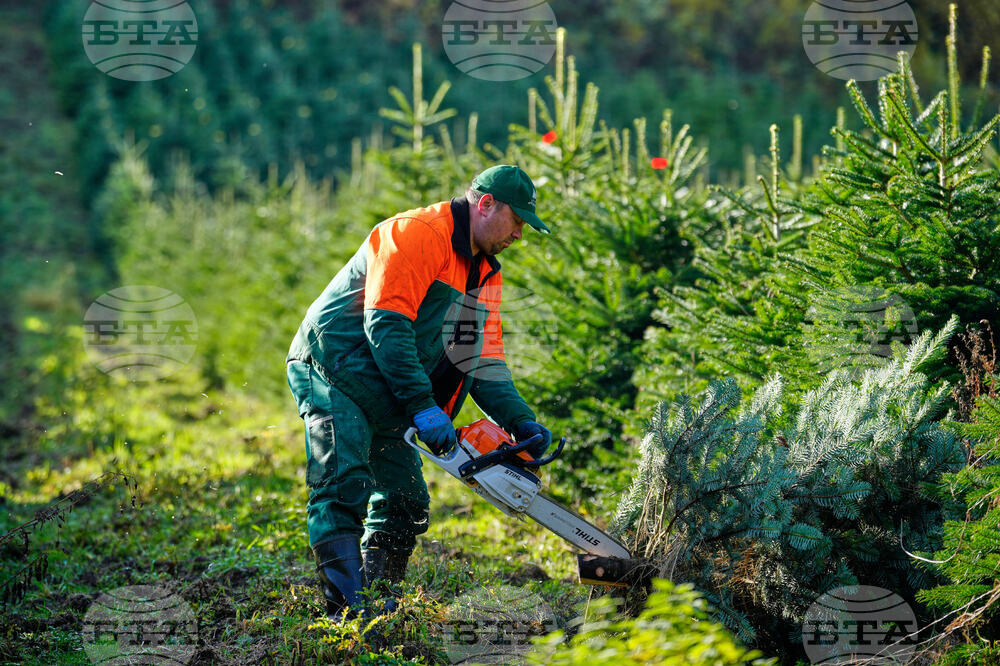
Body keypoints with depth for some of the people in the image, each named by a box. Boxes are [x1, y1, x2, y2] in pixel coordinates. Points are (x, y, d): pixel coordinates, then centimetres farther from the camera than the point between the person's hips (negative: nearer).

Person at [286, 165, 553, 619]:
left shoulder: (486, 275, 14)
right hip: (334, 376, -10)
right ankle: (349, 612, -30)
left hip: (387, 405, 10)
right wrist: (423, 407, -27)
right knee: (344, 492, -20)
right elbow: (386, 324, -24)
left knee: (405, 505, 5)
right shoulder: (418, 233, -16)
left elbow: (483, 361, 13)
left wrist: (520, 421, -3)